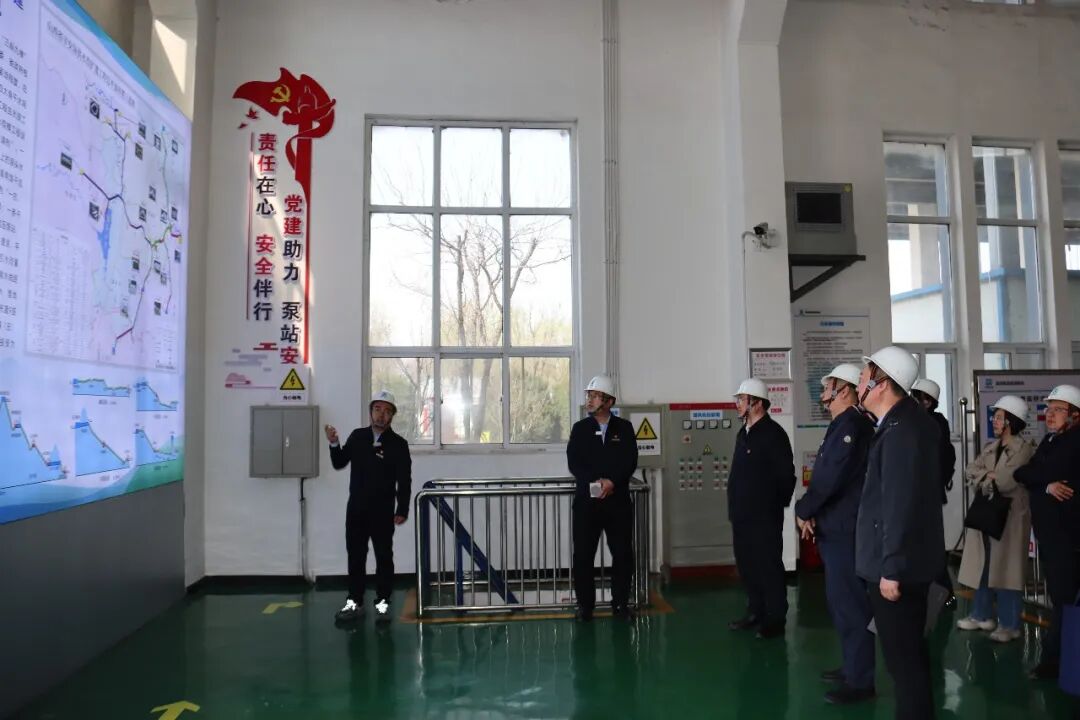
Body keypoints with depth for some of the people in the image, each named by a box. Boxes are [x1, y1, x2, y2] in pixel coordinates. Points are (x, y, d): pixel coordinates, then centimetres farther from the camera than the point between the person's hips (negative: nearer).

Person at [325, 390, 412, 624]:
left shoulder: (398, 444, -6)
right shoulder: (357, 436, 6)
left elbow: (404, 481, -7)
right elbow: (339, 464, 10)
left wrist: (402, 510, -12)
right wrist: (334, 444, -7)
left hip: (383, 510, -3)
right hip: (356, 508, 4)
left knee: (384, 557, 4)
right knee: (355, 556, 10)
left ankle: (382, 602, 13)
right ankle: (354, 602, 20)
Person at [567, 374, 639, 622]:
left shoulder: (624, 428, 5)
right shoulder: (579, 428, 6)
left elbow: (630, 462, -3)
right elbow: (573, 463, -3)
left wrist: (611, 481, -18)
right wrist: (595, 482, -17)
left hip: (618, 500, 0)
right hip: (586, 500, 0)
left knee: (622, 553, 4)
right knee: (583, 555, 1)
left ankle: (621, 603, 18)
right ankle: (585, 605, 13)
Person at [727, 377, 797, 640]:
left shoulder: (773, 433, -13)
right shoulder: (743, 433, 13)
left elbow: (786, 474, -14)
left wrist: (776, 504, -6)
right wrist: (734, 505, 14)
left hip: (764, 516, -8)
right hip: (742, 514, 8)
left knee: (769, 566, 0)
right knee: (747, 565, 15)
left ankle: (775, 619, 11)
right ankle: (756, 613, 27)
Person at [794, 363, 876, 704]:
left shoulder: (851, 425, -17)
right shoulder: (843, 424, 15)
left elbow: (831, 478, -23)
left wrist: (803, 510, -11)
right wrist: (812, 512, 3)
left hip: (846, 530, -10)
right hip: (837, 528, 10)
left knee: (850, 604, -2)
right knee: (841, 601, 18)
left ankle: (861, 682, 7)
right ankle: (853, 667, 31)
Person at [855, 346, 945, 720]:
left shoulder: (900, 431, -22)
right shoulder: (906, 421, 8)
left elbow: (900, 505, -24)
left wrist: (890, 569, -21)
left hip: (897, 564, -10)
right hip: (907, 560, 10)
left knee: (902, 656, 1)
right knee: (910, 650, 21)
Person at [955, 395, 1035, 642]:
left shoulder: (1024, 449, -10)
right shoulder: (990, 447, 13)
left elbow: (1007, 480, -21)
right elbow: (970, 472, 4)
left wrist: (983, 479, -4)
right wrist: (988, 476, -14)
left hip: (1010, 516, -7)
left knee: (1006, 569, -1)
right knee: (982, 566, 12)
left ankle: (1009, 624, 9)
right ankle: (982, 615, 24)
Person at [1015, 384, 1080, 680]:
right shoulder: (1051, 440, 14)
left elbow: (1048, 472, -23)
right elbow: (1036, 476, 8)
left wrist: (1021, 473, -6)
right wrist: (1046, 486, -12)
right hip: (1048, 529, 8)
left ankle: (1054, 658, 6)